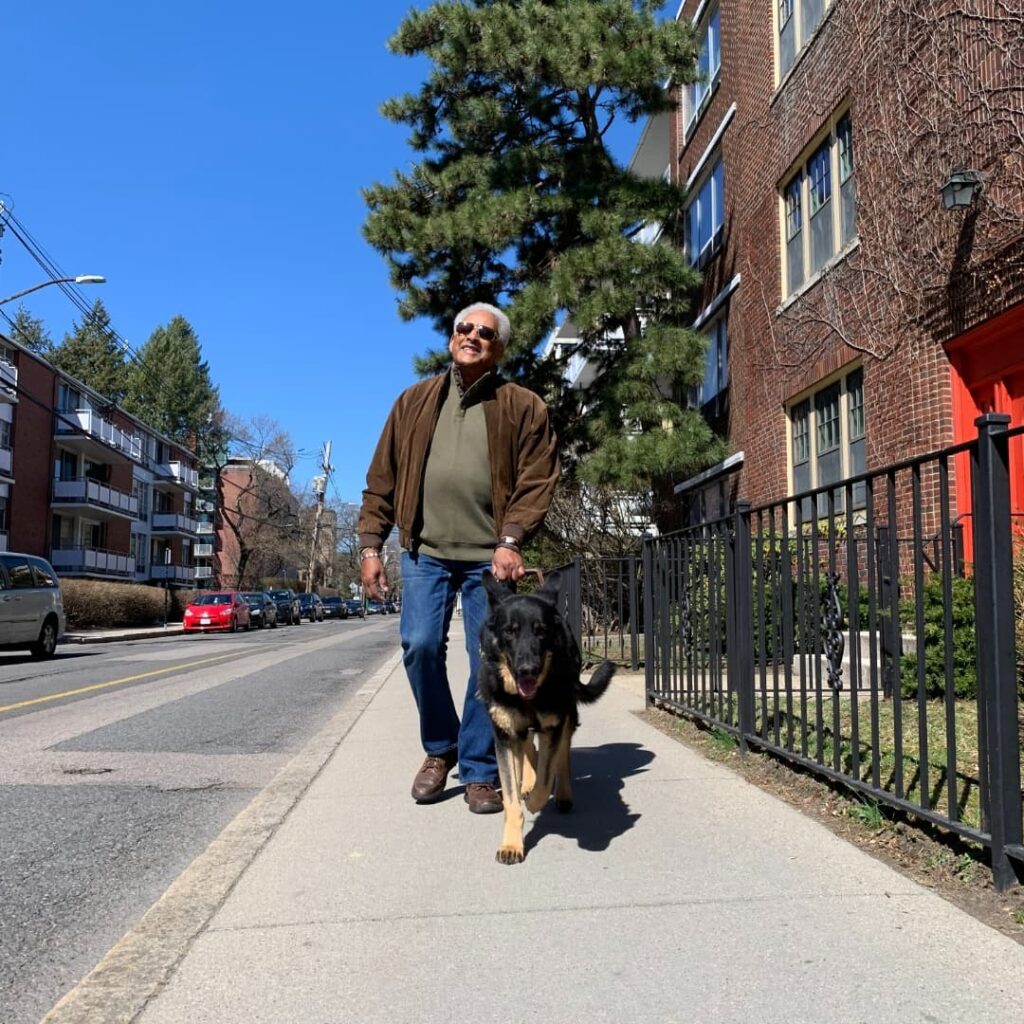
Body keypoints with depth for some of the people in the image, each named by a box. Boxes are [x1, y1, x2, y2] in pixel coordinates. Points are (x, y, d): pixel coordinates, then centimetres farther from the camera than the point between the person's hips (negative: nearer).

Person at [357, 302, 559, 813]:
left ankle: (479, 771, 14)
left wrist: (510, 542, -15)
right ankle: (439, 748, 19)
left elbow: (536, 482, -2)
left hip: (489, 556, -2)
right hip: (425, 550, 2)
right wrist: (370, 545, 4)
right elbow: (382, 479, 12)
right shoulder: (415, 401, 13)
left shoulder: (523, 407, 5)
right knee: (420, 647, -6)